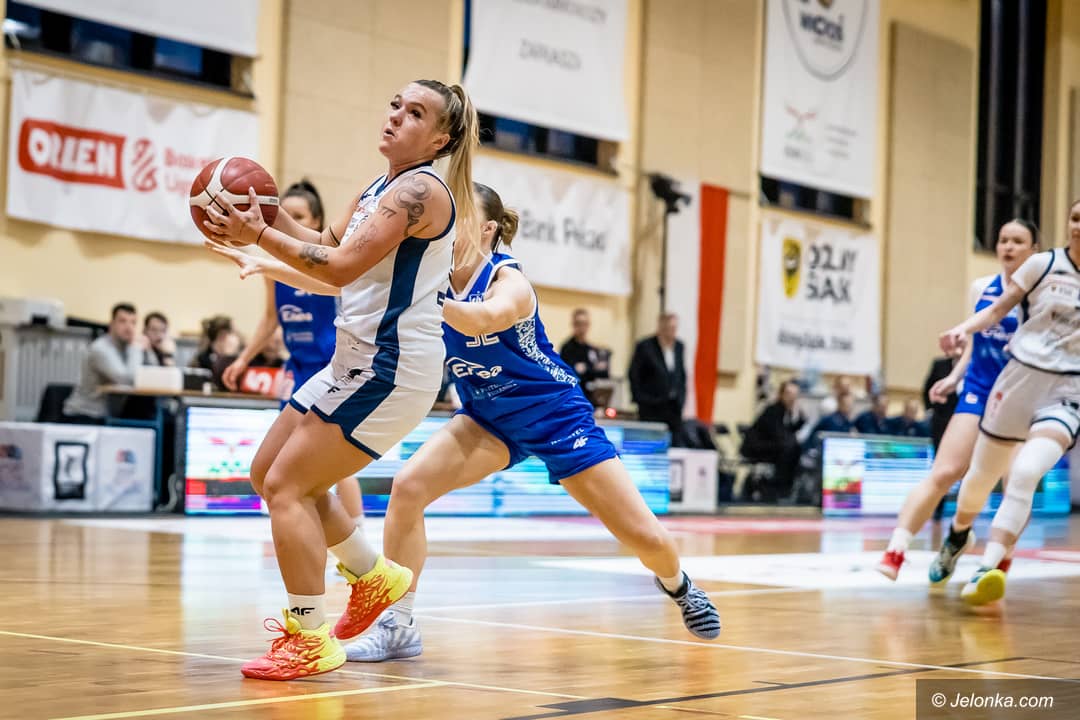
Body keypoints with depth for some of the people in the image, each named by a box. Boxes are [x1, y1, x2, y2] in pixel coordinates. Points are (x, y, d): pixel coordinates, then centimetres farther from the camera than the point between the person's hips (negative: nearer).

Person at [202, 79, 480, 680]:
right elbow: (327, 244, 25)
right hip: (356, 360, 10)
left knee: (287, 485, -11)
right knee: (270, 473, 16)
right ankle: (375, 576, 29)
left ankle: (311, 641, -5)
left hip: (392, 369, -10)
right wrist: (270, 214, 9)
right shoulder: (380, 189, 14)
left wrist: (259, 235, -18)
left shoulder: (420, 190, -16)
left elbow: (341, 267, -23)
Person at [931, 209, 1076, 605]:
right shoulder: (1044, 264, -1)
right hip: (1021, 376, 1)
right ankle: (958, 533, 45)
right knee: (981, 475, 13)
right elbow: (998, 309, 2)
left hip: (1066, 392, -1)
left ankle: (988, 570, -28)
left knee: (1025, 473, -25)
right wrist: (964, 329, -15)